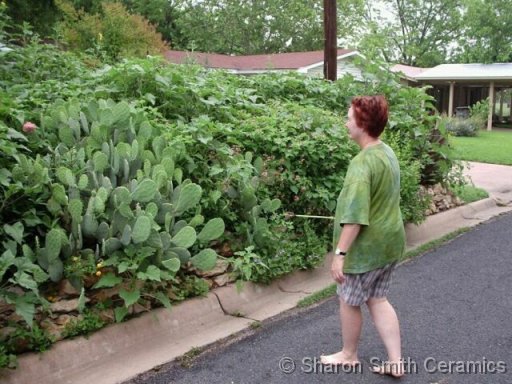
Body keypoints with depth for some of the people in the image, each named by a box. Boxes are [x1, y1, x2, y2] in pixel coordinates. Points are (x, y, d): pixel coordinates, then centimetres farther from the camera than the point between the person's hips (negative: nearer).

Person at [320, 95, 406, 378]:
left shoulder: (362, 163, -25)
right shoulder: (388, 153, 6)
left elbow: (355, 215, -29)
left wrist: (340, 253, -25)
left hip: (367, 247, -9)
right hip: (389, 241, 9)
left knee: (349, 301, 12)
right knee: (377, 300, 19)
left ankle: (348, 355, 32)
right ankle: (395, 362, 22)